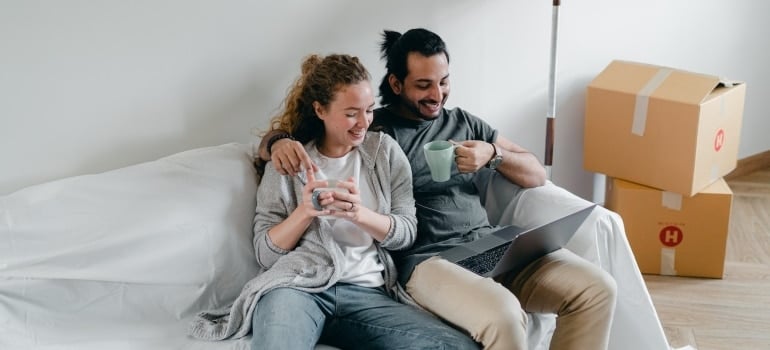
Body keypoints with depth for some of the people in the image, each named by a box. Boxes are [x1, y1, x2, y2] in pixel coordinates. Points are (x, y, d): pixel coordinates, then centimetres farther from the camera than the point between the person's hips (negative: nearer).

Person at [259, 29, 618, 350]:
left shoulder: (464, 122, 19)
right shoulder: (370, 129, 6)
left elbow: (537, 175, 18)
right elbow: (273, 140, 3)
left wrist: (493, 154, -3)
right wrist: (279, 141, -22)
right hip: (427, 259, -5)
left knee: (597, 288, -13)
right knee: (503, 315, -35)